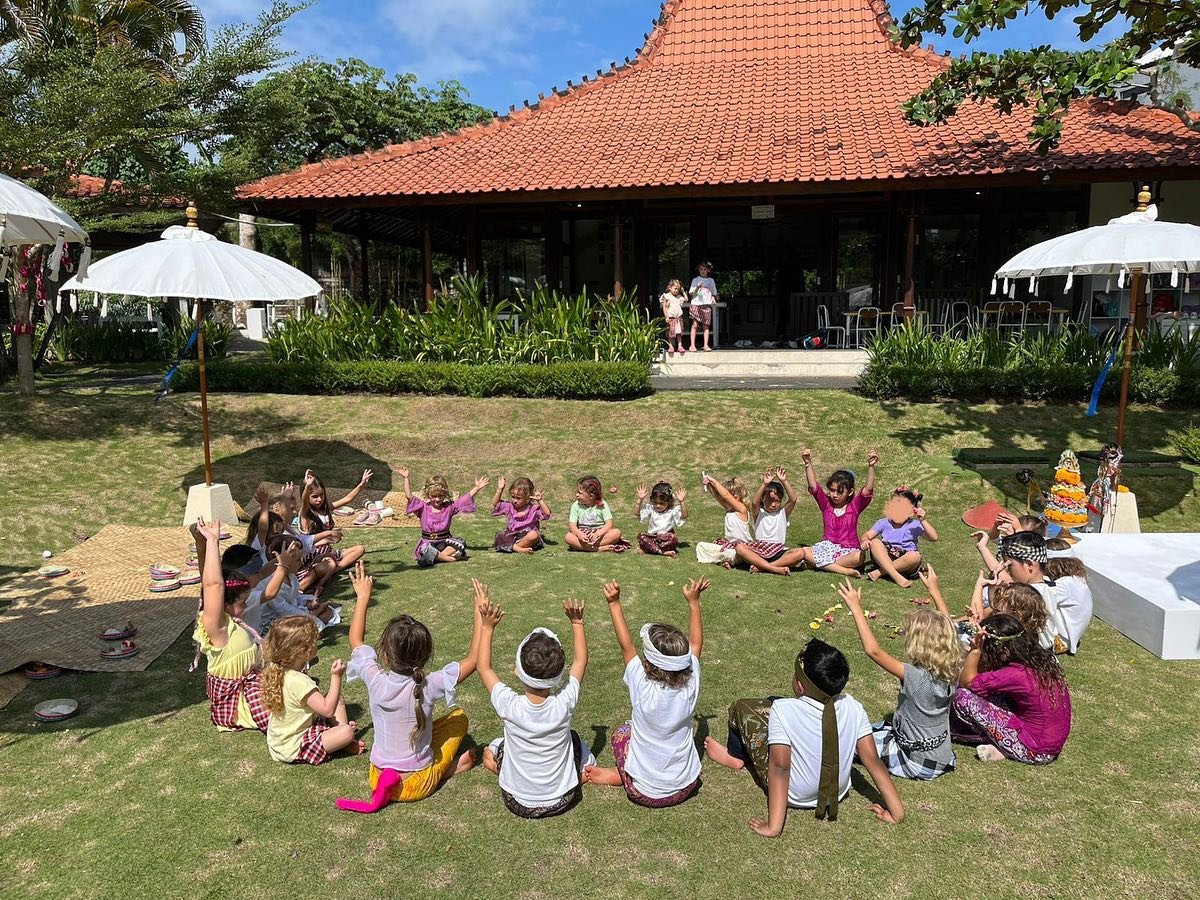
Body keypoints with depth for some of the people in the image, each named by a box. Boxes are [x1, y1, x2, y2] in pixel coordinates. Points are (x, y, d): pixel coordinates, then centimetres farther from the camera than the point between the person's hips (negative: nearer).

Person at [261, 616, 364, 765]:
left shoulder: (279, 672, -2)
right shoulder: (299, 681, -30)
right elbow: (328, 710, -27)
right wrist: (336, 677, -25)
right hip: (293, 748, -10)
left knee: (338, 700, 12)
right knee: (347, 732, -25)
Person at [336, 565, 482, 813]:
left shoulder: (376, 681, -19)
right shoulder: (429, 686, -26)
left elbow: (356, 641, 0)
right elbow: (473, 660, -15)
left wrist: (363, 597, 7)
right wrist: (480, 615, -12)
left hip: (378, 777, 3)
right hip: (417, 785, -3)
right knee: (458, 717, 15)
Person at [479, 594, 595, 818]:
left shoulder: (510, 706, -28)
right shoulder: (565, 703, -25)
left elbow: (484, 668, -9)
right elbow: (581, 660, -6)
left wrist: (487, 627, -5)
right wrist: (577, 622, -1)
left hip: (518, 803, -1)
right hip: (562, 801, 1)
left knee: (490, 751, 24)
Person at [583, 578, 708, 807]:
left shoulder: (644, 688, -27)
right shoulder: (690, 686, -19)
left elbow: (626, 645, -14)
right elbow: (696, 643, -3)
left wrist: (614, 603, -11)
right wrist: (693, 601, 4)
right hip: (687, 787, 2)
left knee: (621, 731, 19)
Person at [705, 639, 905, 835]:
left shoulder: (782, 711, -29)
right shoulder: (853, 708, -16)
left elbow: (779, 766, -31)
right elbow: (873, 761, -16)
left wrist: (773, 826, -30)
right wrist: (897, 812, -9)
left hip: (794, 796, -5)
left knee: (742, 708, 6)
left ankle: (735, 756, 36)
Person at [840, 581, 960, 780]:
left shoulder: (914, 676, -31)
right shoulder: (951, 674, -12)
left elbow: (873, 650, -35)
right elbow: (946, 628, 4)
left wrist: (856, 608, -29)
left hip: (919, 764, -6)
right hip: (943, 757, 7)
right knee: (878, 727, 26)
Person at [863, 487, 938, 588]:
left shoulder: (915, 525, 2)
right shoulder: (884, 523, 9)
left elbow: (934, 537, -10)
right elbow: (867, 535, 6)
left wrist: (923, 520, -20)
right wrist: (865, 541, -18)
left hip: (904, 563, -1)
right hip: (884, 560, 1)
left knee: (915, 556, -34)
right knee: (875, 542, -26)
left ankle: (879, 572, -26)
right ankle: (896, 576, -39)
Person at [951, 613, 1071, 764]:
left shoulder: (1016, 675, -27)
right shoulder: (1040, 658, -1)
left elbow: (966, 682, -16)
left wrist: (976, 649, -19)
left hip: (1035, 751, -9)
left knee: (963, 697, -13)